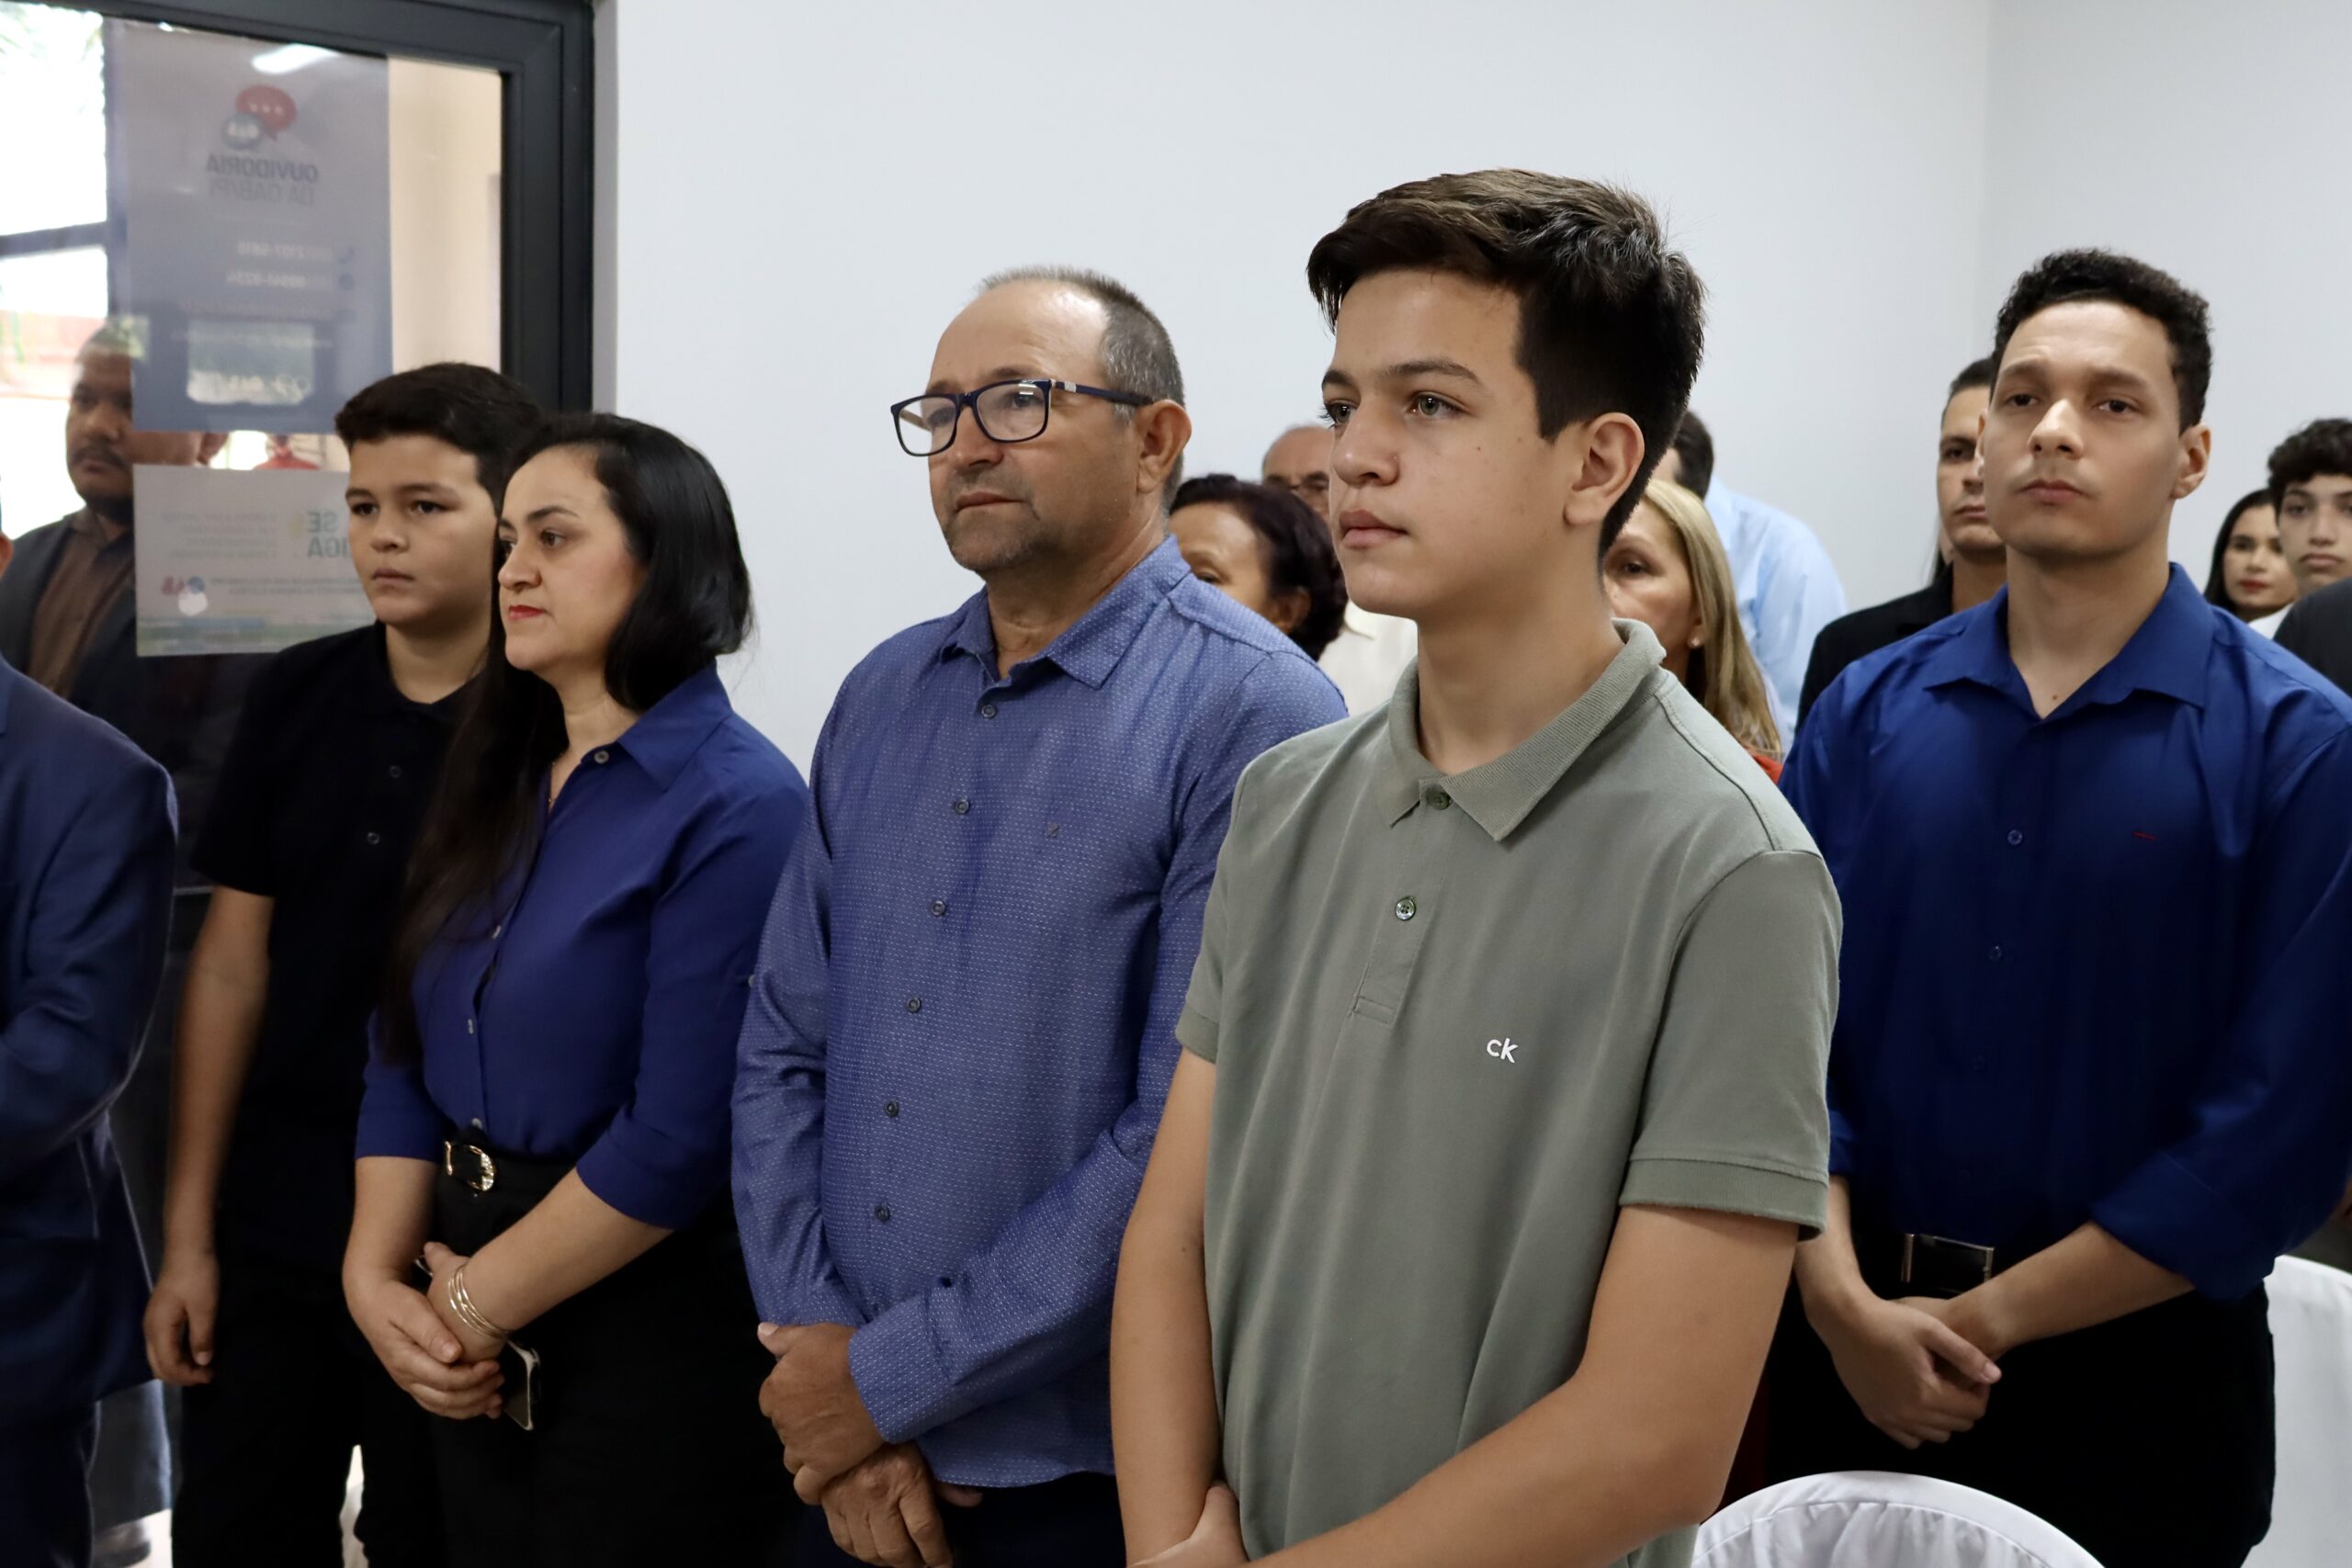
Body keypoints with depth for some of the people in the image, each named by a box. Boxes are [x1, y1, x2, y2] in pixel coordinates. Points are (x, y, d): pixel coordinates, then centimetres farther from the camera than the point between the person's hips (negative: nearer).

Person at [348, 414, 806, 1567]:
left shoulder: (736, 808, -16)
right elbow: (403, 1054, 7)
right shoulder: (493, 784, 8)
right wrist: (376, 1276, -7)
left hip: (657, 1342, -7)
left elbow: (681, 1137, -21)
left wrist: (474, 1308, -12)